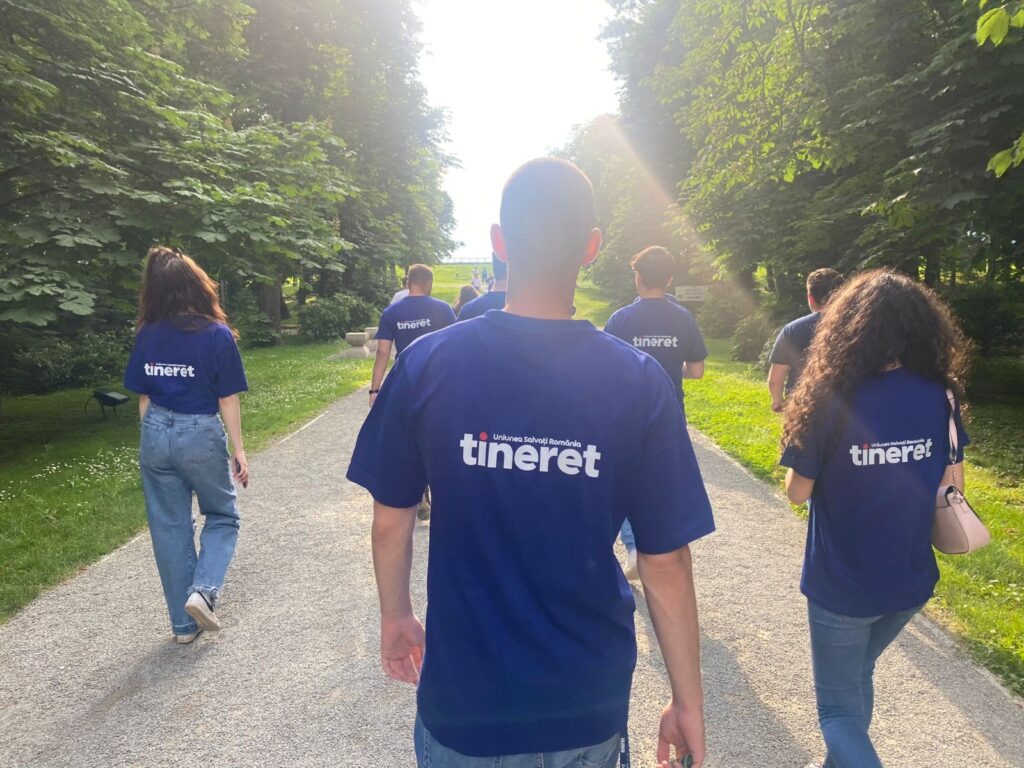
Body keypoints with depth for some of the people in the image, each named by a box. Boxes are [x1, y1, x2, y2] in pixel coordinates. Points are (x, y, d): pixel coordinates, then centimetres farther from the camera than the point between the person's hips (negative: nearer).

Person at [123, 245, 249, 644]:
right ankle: (202, 590, -2)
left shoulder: (147, 335, 1)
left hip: (156, 434, 4)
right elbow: (227, 400, -9)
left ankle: (183, 623, 22)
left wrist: (154, 438, 18)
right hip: (201, 435, -4)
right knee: (222, 516, 18)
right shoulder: (217, 334, -11)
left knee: (169, 527, 13)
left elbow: (144, 397, 6)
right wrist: (238, 449, -2)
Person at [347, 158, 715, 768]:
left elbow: (391, 522, -5)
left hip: (463, 699, 0)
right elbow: (666, 564, -10)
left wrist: (396, 614, 14)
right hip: (587, 707, 1)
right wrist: (688, 704, 3)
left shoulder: (427, 363, -14)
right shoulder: (639, 383, -15)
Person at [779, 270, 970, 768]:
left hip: (842, 586, -5)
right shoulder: (940, 397, -7)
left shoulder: (834, 401, -22)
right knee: (857, 676, 29)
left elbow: (797, 492, -14)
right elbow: (952, 485, 2)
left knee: (839, 708, 14)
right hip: (912, 580, 5)